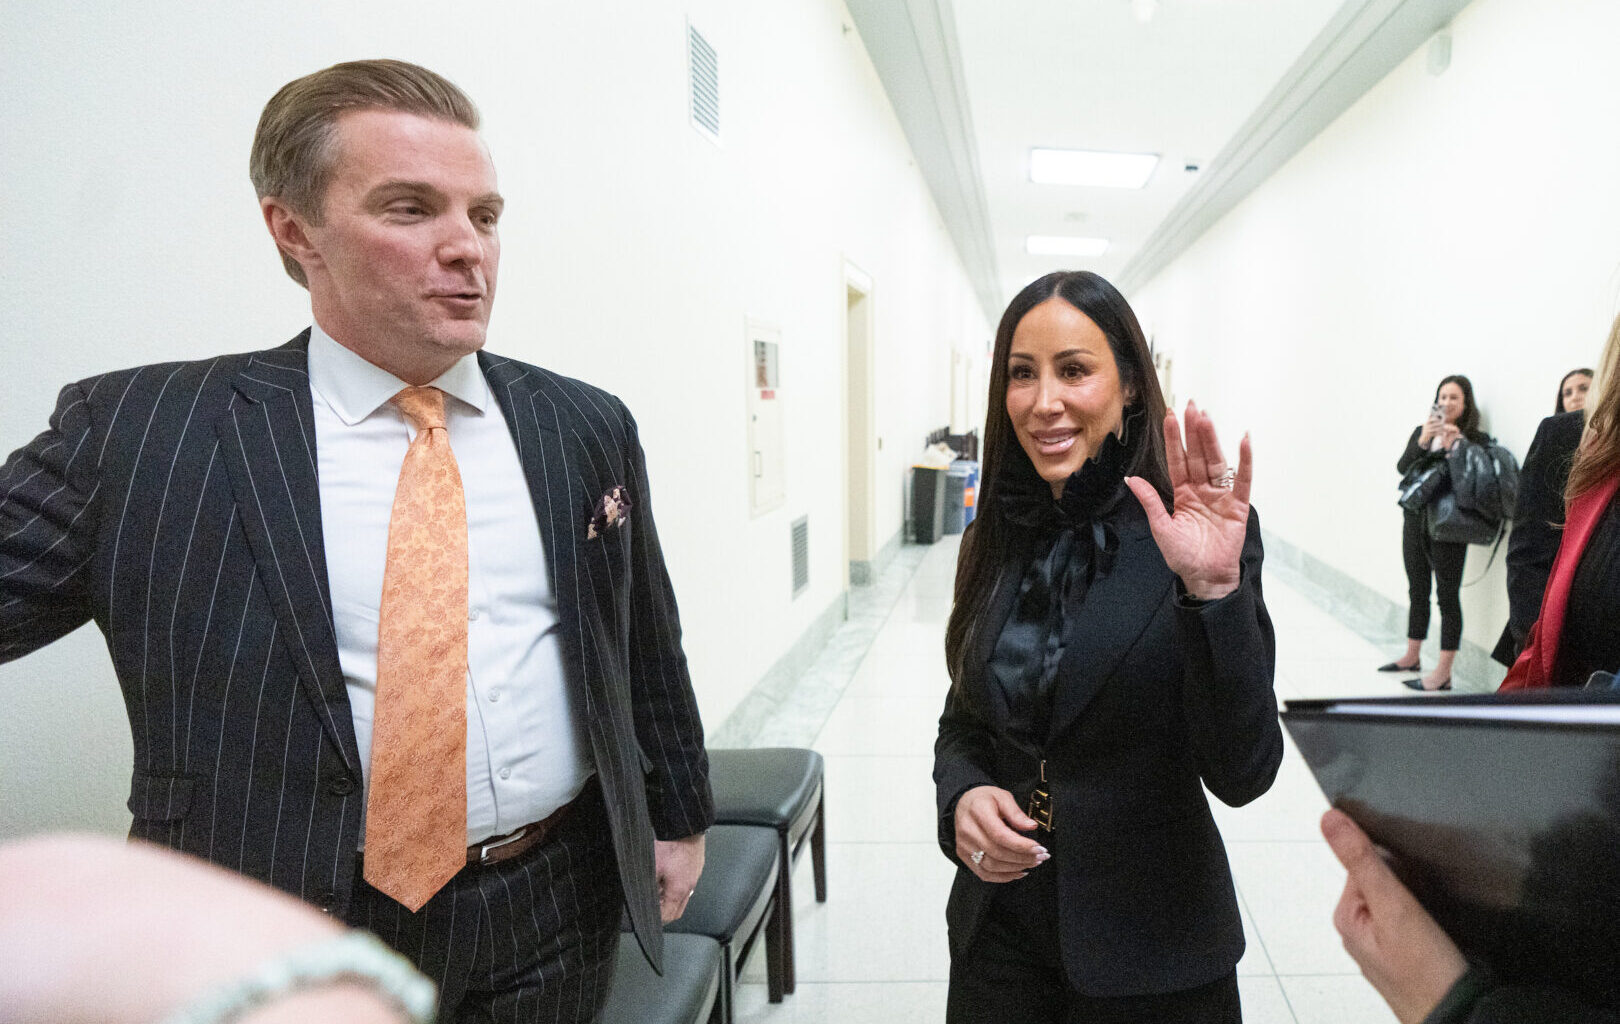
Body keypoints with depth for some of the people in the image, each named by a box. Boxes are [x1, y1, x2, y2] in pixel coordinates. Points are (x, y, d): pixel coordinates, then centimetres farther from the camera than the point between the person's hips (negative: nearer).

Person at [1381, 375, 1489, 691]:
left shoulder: (1474, 438, -3)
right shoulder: (1422, 431, 9)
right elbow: (1402, 467, -3)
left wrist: (1456, 446, -22)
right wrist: (1423, 441, -17)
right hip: (1415, 519, 5)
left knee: (1447, 594, -5)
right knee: (1418, 590, 16)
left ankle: (1443, 673, -2)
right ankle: (1412, 656, 30)